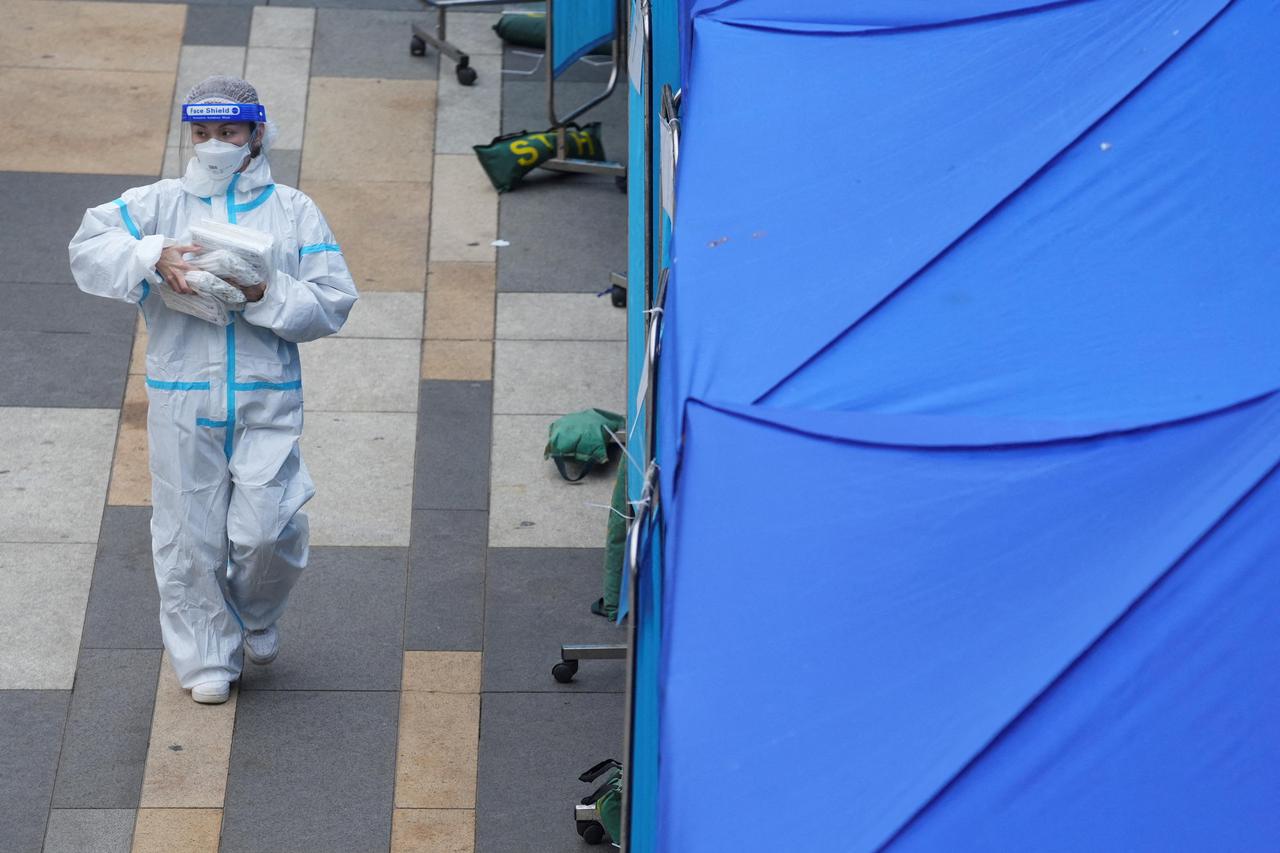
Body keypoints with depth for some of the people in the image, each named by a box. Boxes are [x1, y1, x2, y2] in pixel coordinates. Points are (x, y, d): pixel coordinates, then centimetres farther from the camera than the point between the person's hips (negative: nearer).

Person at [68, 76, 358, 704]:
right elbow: (88, 250, -5)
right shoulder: (158, 204, 6)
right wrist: (153, 255, -20)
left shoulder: (293, 211, 6)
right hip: (182, 403, 1)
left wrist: (267, 295, -16)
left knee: (268, 530, -9)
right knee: (190, 534, 6)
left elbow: (332, 304, 0)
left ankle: (256, 616, 24)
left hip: (267, 400, -1)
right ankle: (207, 659, 23)